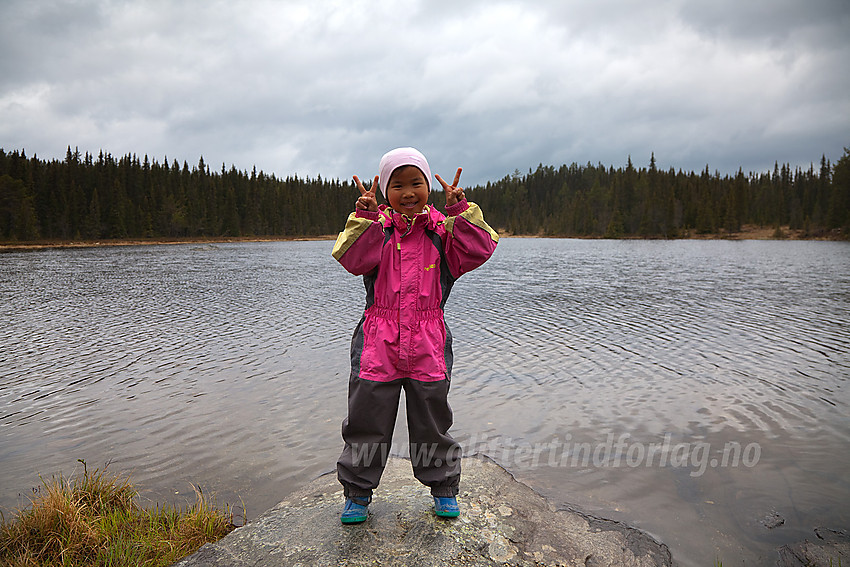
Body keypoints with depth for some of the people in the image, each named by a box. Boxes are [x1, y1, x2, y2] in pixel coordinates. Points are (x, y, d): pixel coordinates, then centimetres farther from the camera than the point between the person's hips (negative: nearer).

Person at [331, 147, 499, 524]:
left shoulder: (443, 230, 4)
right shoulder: (375, 229, 3)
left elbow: (479, 250, -9)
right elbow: (351, 259, -13)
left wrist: (459, 210, -18)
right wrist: (364, 217, -22)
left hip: (428, 343, 0)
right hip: (378, 341, 0)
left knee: (432, 419, 13)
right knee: (367, 418, 7)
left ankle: (443, 486, 34)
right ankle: (357, 491, 27)